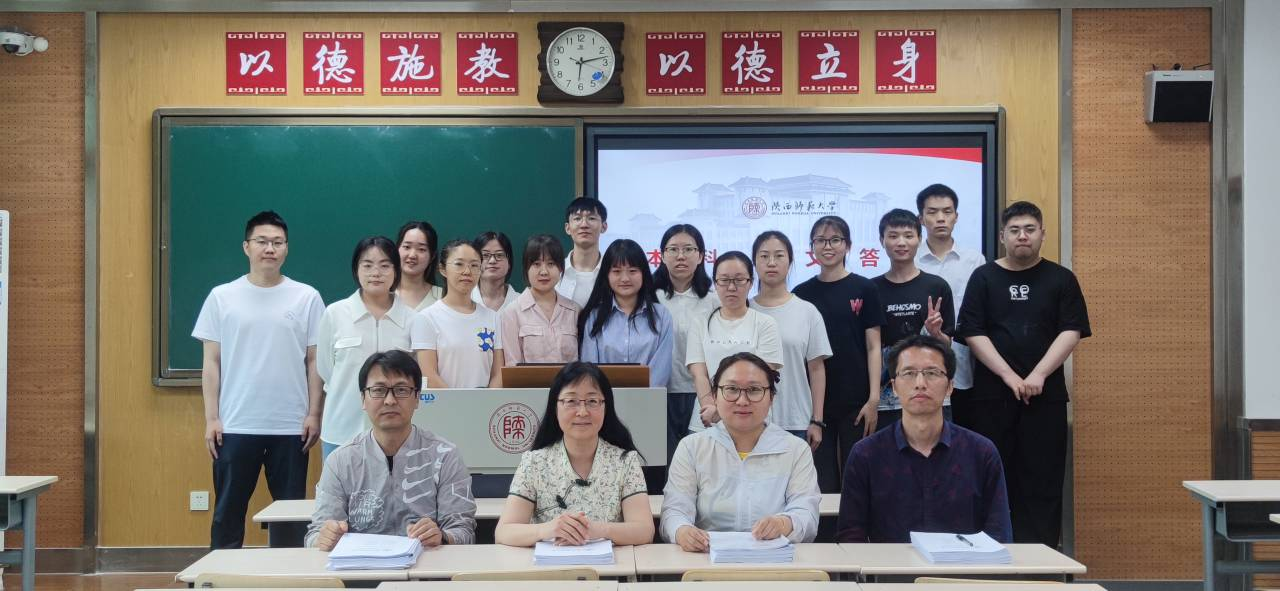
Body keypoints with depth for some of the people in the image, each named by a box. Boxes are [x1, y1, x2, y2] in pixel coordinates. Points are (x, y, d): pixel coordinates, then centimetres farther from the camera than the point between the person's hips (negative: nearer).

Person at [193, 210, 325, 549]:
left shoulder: (307, 298, 2)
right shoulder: (222, 297, 3)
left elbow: (314, 362, 4)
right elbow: (211, 363, 4)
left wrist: (314, 414, -2)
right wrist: (211, 418, -2)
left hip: (291, 427, 0)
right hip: (235, 426, 0)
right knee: (228, 511, 7)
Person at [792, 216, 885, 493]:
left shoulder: (863, 289, 1)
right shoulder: (802, 293, 6)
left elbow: (873, 347, 0)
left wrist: (873, 398, -7)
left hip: (856, 401, -1)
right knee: (822, 482, 4)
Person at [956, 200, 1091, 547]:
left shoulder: (1061, 279, 8)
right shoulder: (984, 278, 7)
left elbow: (1071, 331, -1)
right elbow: (973, 333, -1)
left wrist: (1038, 375, -13)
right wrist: (1009, 376, -11)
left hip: (1046, 395, 0)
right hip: (992, 395, 0)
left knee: (1043, 480, -1)